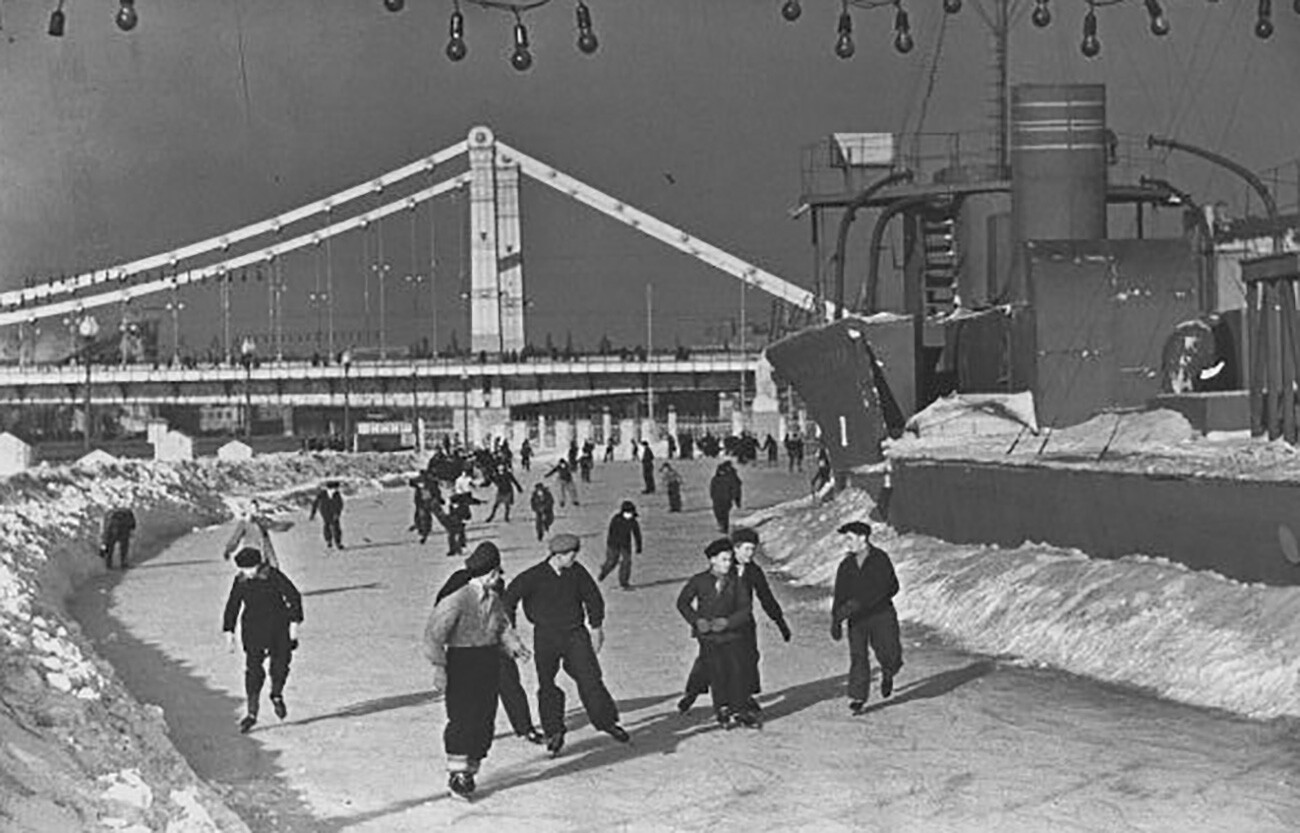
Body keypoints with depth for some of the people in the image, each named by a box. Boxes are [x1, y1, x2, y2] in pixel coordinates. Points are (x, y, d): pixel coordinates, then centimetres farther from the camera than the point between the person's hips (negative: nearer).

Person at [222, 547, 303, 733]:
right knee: (253, 668, -7)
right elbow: (232, 606, 11)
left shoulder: (273, 576, -11)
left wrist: (294, 622, -10)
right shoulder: (240, 581, 0)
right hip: (253, 630, 2)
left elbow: (293, 597, -6)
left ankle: (277, 695, 33)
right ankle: (252, 713, -5)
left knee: (280, 664, 2)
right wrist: (229, 632, 8)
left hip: (278, 627, -2)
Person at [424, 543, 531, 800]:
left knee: (485, 720, 6)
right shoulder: (457, 601, -15)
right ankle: (456, 772, -3)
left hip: (489, 667, 7)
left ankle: (470, 770, 16)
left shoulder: (493, 600, 8)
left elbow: (502, 627, 22)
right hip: (462, 664, -7)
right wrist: (439, 668, -20)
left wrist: (513, 645, 2)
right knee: (462, 719, -10)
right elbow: (434, 634, -14)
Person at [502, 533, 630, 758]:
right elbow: (508, 600, -4)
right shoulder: (533, 577, -13)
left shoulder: (577, 572, -3)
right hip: (546, 636, -1)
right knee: (547, 686, 2)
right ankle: (554, 733, 15)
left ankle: (607, 722, 9)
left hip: (575, 635, 2)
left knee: (590, 679, -5)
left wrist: (596, 627, 15)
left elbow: (593, 598, 12)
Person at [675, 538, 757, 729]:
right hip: (708, 637, -1)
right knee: (717, 674, -7)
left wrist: (728, 622, -16)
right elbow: (682, 603, 11)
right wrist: (696, 620, -4)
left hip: (732, 634, 1)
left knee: (737, 671, -6)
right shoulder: (699, 581, 1)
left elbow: (745, 610, -1)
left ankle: (740, 711, 5)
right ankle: (723, 712, 3)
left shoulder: (736, 582, 2)